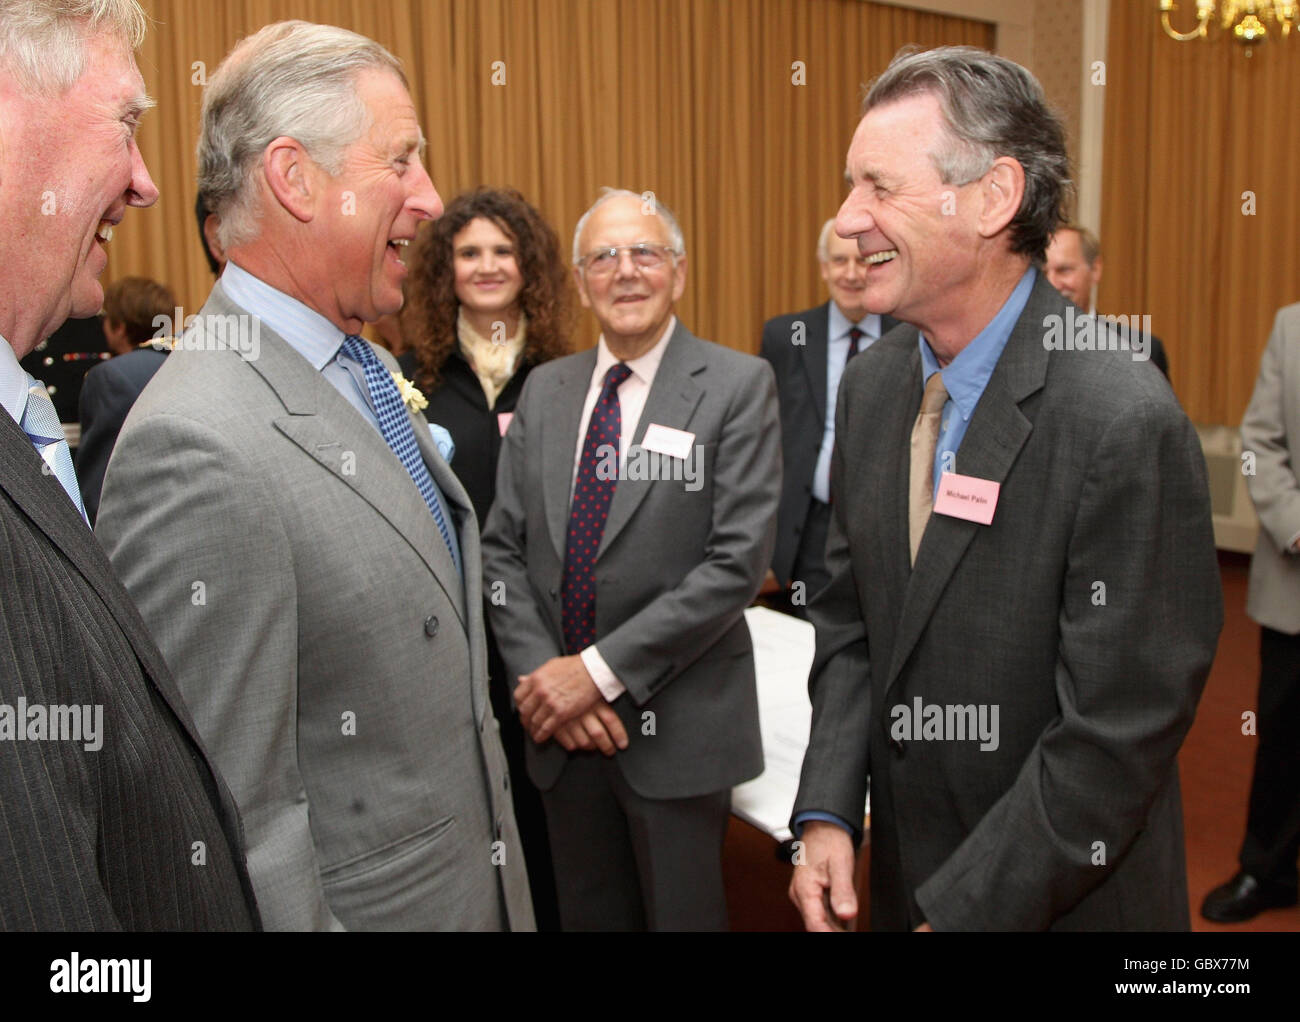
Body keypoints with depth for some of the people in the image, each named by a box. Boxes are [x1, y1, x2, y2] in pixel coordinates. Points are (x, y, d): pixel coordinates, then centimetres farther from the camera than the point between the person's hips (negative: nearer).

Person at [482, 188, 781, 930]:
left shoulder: (738, 385, -8)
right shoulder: (544, 390, 7)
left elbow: (739, 561, -15)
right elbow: (503, 548, 6)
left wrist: (601, 669, -17)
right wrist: (542, 673, -8)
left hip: (678, 726, -4)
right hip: (561, 728, 4)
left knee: (682, 914, 11)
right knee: (587, 916, 18)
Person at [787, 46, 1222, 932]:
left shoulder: (1127, 424, -24)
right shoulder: (870, 386, -2)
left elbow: (1117, 735, -23)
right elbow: (850, 621, 4)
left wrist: (959, 909, -18)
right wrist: (826, 815, -6)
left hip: (1063, 899, -6)